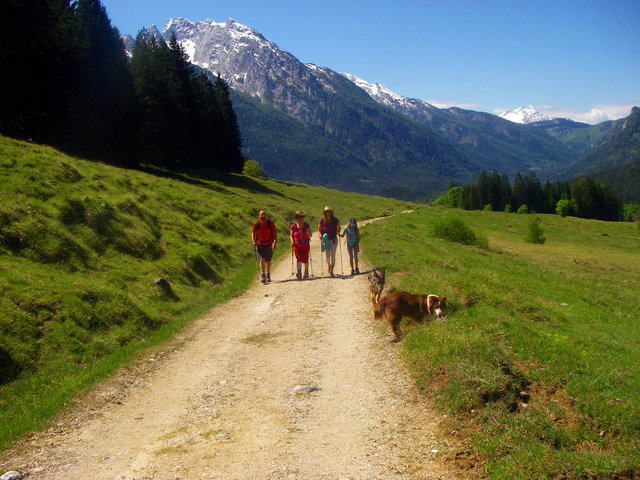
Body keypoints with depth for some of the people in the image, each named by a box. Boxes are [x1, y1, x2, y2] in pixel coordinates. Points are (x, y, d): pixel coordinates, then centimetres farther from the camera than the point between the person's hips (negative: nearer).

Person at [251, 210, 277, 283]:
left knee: (268, 261, 11)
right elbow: (253, 233, 7)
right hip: (260, 245, 0)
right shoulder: (256, 224, -5)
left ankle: (268, 276, 30)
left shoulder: (270, 223, -7)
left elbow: (274, 233, -5)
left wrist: (274, 242, -19)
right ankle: (263, 277, -18)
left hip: (269, 244, 1)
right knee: (262, 259, -16)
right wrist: (253, 241, -9)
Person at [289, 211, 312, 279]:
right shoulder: (293, 226, -4)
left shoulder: (306, 225, -3)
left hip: (305, 245, 1)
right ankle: (299, 273, -22)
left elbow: (310, 235, 0)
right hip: (297, 245, -1)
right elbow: (291, 235, 7)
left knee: (305, 259, 5)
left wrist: (309, 233, -23)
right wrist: (292, 242, -9)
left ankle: (306, 271, 29)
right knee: (298, 258, -16)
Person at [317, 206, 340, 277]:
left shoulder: (335, 220, -6)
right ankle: (329, 266, 41)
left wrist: (338, 230, -18)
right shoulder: (322, 220, -8)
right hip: (325, 240, 1)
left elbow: (338, 227, 6)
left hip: (333, 240, -1)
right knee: (327, 256, 9)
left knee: (332, 255, -9)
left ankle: (331, 272, -8)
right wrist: (320, 234, -21)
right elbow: (319, 230, -1)